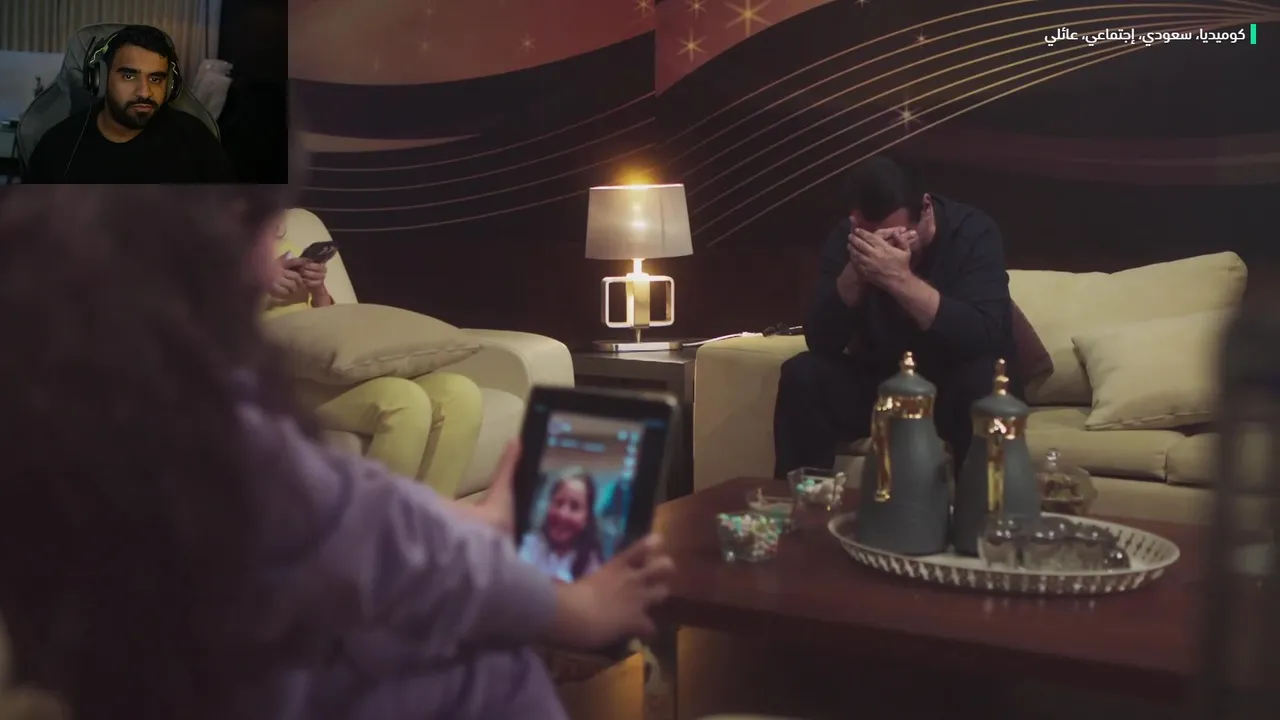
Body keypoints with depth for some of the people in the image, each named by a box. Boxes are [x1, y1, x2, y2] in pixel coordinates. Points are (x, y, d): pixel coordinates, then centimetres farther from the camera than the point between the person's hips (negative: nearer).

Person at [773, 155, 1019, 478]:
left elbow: (985, 337, -33)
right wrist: (855, 273, -34)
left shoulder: (973, 232, -17)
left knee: (983, 381, -34)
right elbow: (820, 342, -17)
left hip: (955, 389, -2)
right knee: (803, 375, -21)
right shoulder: (846, 237, -10)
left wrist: (901, 279, -42)